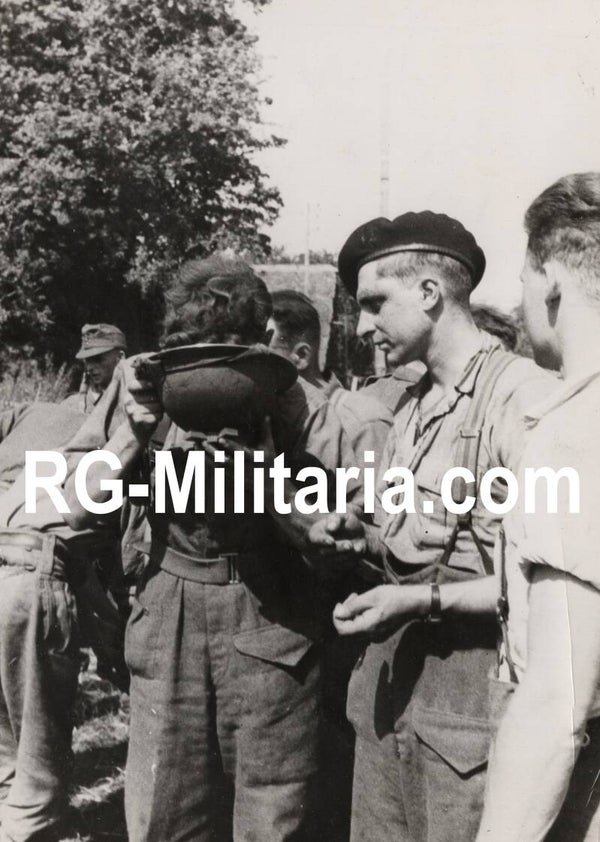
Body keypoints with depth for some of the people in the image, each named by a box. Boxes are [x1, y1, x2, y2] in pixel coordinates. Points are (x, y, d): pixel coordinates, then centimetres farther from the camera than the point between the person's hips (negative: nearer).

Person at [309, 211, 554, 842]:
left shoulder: (523, 395, -16)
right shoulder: (414, 405, 13)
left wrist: (424, 601, -22)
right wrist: (365, 538, 2)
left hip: (473, 688, -8)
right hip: (391, 673, 8)